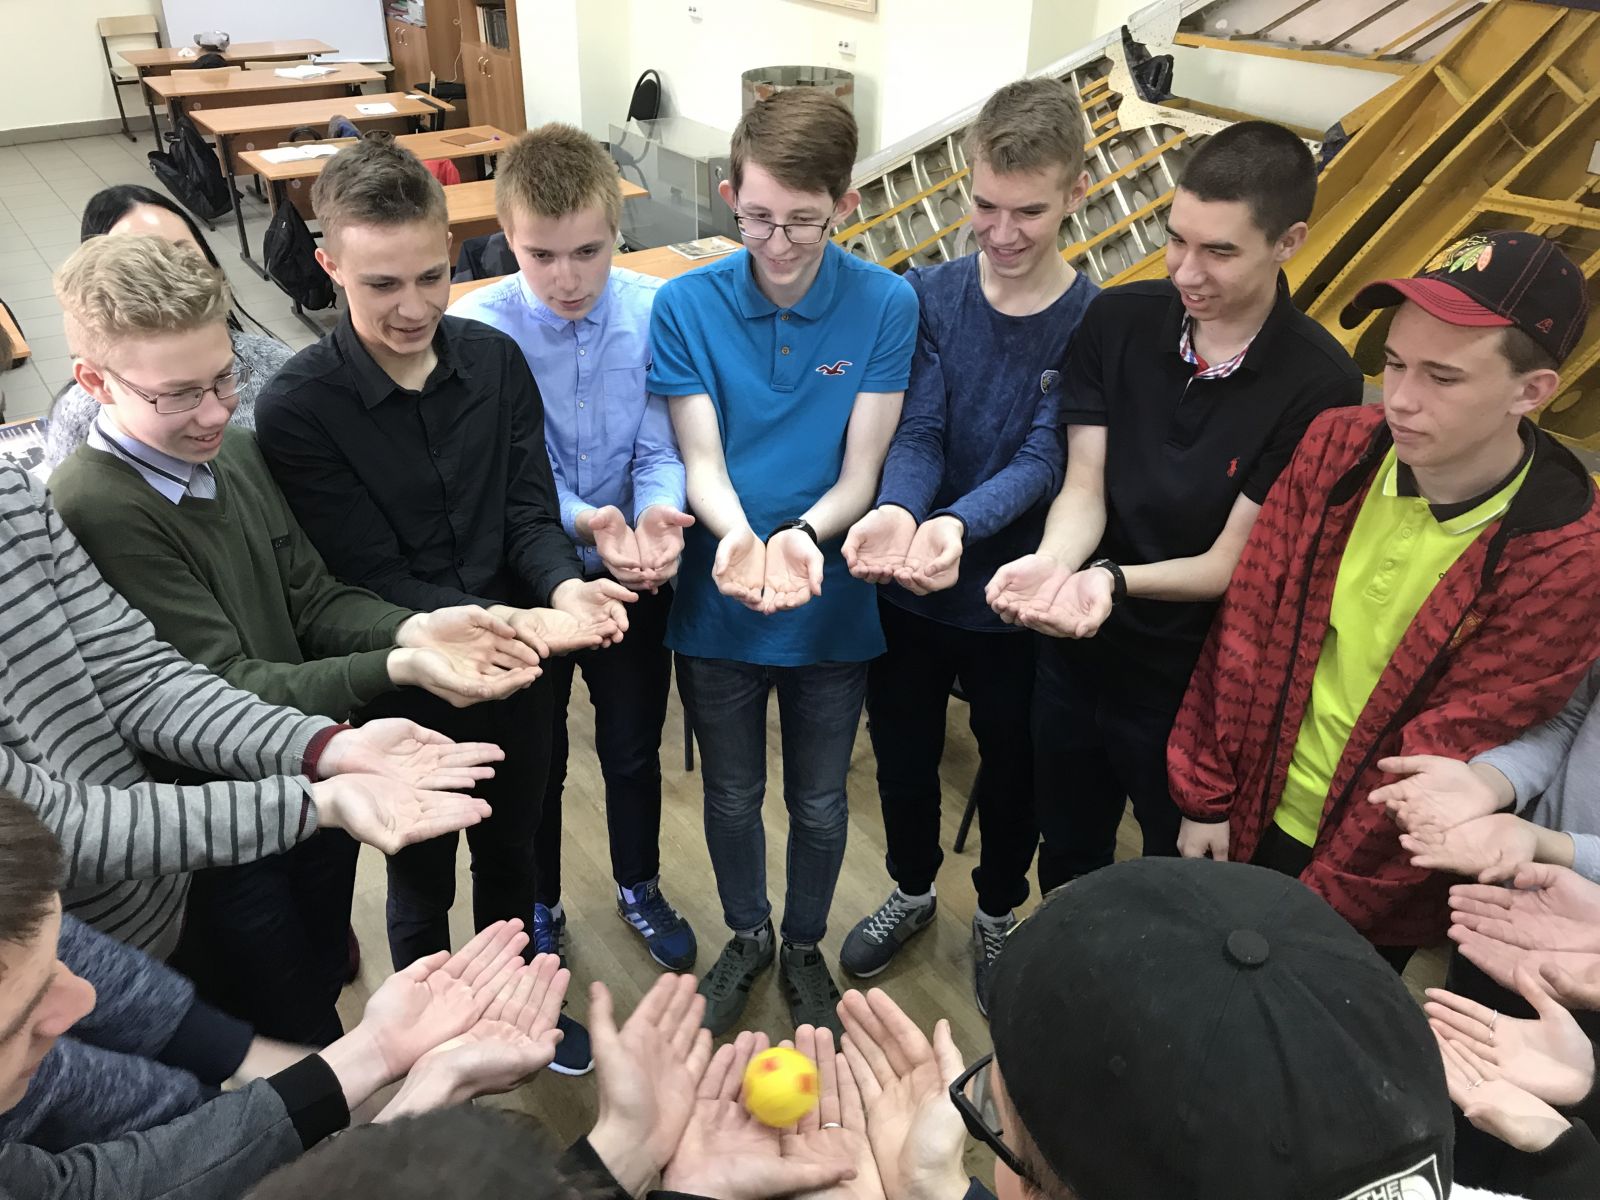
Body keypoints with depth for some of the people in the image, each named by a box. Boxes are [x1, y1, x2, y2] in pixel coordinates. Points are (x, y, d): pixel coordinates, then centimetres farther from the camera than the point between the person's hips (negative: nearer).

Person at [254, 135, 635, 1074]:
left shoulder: (494, 360, -7)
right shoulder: (298, 408, -19)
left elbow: (530, 512, -6)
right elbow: (371, 576, -20)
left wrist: (564, 584, -28)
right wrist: (509, 621, -34)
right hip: (408, 682, -3)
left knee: (512, 852, 25)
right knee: (422, 881, 19)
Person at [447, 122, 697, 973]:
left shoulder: (655, 312, -15)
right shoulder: (476, 329, -19)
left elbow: (661, 450, -14)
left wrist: (657, 518, -36)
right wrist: (586, 522, -39)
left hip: (634, 577, 2)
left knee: (634, 748, 20)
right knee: (533, 760, 18)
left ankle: (639, 888, 47)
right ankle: (537, 907, 44)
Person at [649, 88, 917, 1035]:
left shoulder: (887, 305, -13)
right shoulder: (686, 304, -11)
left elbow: (862, 472, -13)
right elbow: (700, 459, -14)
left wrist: (806, 531, -34)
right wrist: (733, 532, -35)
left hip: (833, 603, 0)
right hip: (717, 603, 1)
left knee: (819, 803, 18)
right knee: (733, 796, 20)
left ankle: (805, 946, 46)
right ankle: (747, 936, 48)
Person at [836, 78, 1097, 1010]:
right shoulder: (929, 296, -7)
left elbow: (1043, 458, -21)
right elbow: (918, 433, -14)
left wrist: (960, 525, -40)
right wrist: (896, 512, -37)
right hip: (906, 585, 2)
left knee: (1011, 763, 18)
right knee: (902, 753, 19)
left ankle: (999, 911, 46)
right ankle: (913, 891, 48)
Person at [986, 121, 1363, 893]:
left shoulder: (1319, 386, -19)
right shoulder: (1117, 320, -9)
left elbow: (1232, 561, -17)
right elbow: (1084, 487, -10)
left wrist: (1115, 580, -35)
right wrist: (1054, 562, -32)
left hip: (1197, 684, -3)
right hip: (1075, 657, 4)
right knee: (1065, 857, 25)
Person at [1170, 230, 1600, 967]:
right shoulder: (1337, 447, -12)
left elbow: (1449, 771, -19)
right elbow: (1248, 627, -6)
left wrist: (1318, 911, -15)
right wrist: (1207, 796, -2)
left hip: (1375, 885, -3)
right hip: (1252, 816, 4)